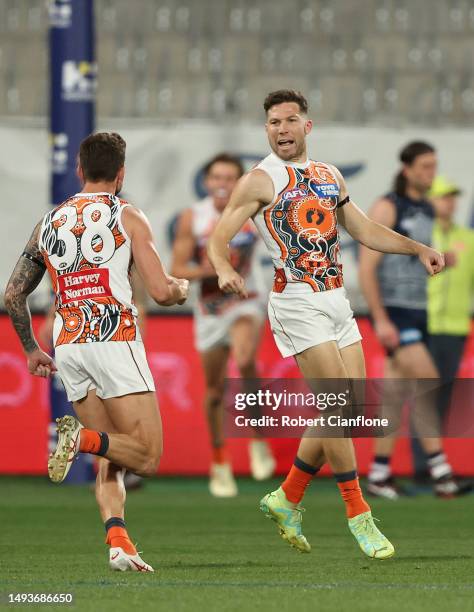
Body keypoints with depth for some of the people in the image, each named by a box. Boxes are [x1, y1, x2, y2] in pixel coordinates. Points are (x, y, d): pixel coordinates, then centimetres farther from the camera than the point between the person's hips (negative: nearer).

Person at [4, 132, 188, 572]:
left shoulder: (48, 223, 16)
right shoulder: (128, 218, 1)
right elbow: (161, 292, -5)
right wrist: (182, 288, 18)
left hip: (67, 348, 5)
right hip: (115, 338, -5)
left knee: (110, 461, 12)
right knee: (146, 456, -3)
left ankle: (118, 543, -8)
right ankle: (81, 438, -30)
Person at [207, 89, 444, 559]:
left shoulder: (328, 176, 15)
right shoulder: (260, 181, -4)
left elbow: (364, 230, 23)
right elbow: (218, 237, -10)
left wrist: (418, 249, 13)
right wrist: (224, 269, -31)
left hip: (337, 303, 7)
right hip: (297, 304, -7)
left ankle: (287, 498, 21)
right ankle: (358, 515, -5)